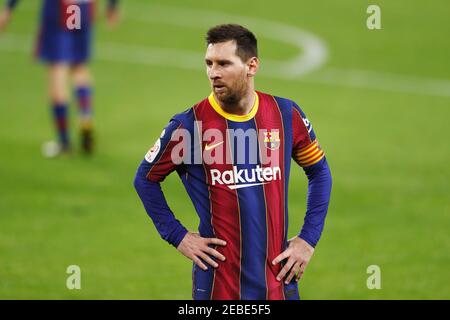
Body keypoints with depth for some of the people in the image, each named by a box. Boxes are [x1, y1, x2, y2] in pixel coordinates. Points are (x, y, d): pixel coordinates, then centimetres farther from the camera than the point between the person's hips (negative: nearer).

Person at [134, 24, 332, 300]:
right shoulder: (189, 124, -7)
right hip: (217, 284, -2)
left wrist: (309, 239, 5)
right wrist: (178, 236, -2)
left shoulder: (286, 114, -1)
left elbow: (319, 172, 12)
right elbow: (146, 178, 6)